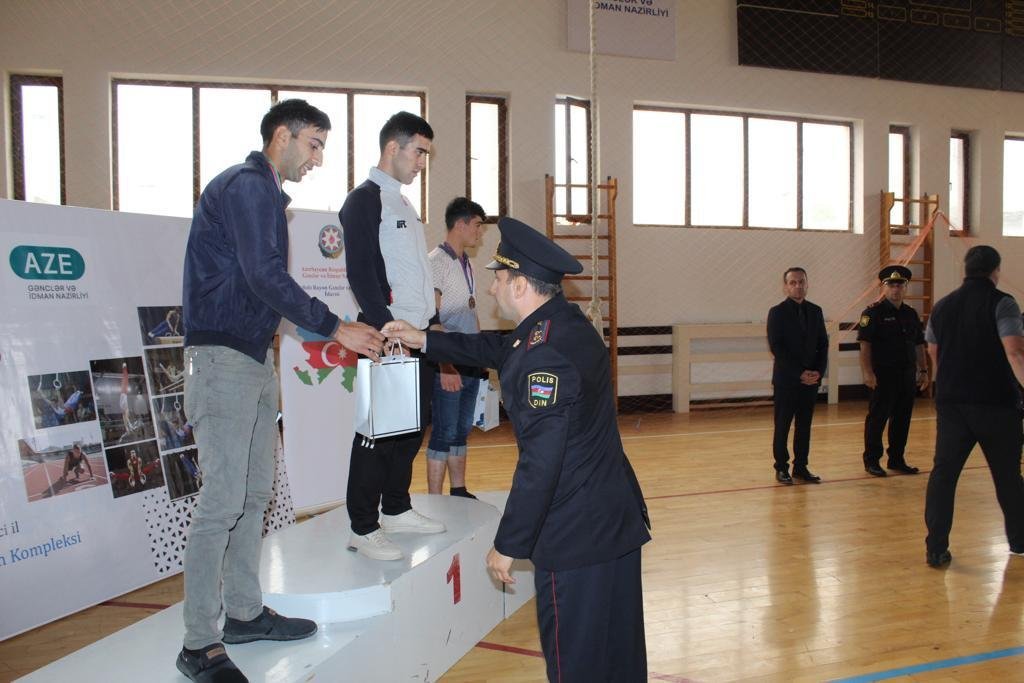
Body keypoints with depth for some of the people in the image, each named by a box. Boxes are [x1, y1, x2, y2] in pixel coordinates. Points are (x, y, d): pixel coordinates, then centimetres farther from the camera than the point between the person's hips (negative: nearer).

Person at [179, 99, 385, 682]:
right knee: (223, 500, -10)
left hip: (256, 356, 10)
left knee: (256, 493, 13)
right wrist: (336, 327, -19)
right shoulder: (246, 185, -10)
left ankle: (245, 612, 24)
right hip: (223, 356, -10)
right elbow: (265, 276, -21)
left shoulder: (265, 194, 20)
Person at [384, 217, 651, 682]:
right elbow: (501, 350, 21)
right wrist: (423, 340, 23)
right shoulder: (569, 322, 5)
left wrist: (508, 545, -14)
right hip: (619, 519, 9)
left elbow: (539, 465, -24)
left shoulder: (545, 355, -24)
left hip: (577, 537, -9)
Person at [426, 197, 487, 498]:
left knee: (462, 430, 14)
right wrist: (445, 365, -21)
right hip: (448, 364, -8)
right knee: (444, 433, -4)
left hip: (471, 363, 8)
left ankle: (459, 491, 23)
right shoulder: (437, 261, -11)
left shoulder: (467, 264, 15)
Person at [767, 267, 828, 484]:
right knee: (782, 426, 2)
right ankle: (781, 468, 12)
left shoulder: (815, 311, 9)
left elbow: (823, 344, 10)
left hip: (811, 379, 4)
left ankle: (801, 467, 17)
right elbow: (776, 348, -10)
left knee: (804, 426, 8)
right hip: (786, 380, -4)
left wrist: (818, 372, -4)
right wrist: (799, 374, -13)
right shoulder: (777, 312, -5)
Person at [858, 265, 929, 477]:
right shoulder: (873, 313, -6)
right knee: (877, 418, -1)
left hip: (907, 374, 6)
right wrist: (867, 372, -19)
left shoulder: (911, 314, 13)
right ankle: (872, 461, 7)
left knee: (902, 419, 10)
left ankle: (897, 459, 21)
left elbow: (919, 345, 18)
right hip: (883, 375, -6)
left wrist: (923, 370, 14)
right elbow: (865, 344, -12)